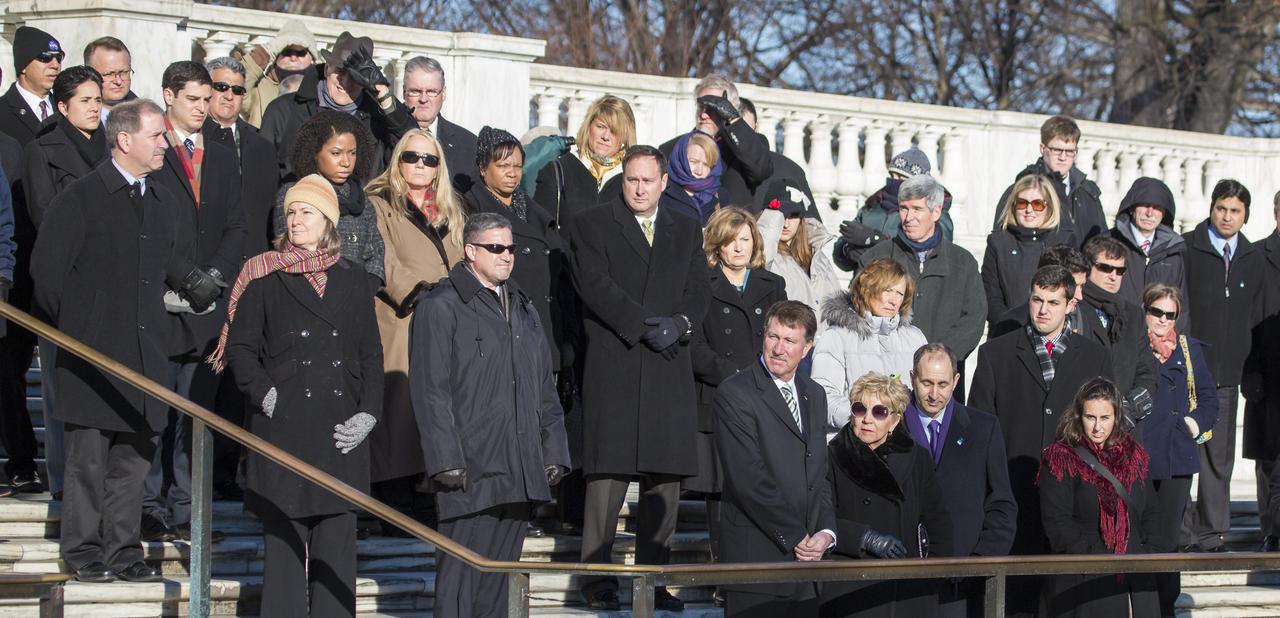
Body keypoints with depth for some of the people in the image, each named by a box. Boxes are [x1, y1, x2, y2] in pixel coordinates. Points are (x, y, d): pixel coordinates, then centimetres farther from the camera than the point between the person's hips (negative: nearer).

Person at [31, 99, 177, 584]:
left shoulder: (163, 203, 15)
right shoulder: (81, 198, -6)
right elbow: (46, 268, -7)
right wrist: (72, 325, -2)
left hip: (146, 351, 6)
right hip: (93, 351, -6)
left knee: (134, 457, 6)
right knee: (89, 457, -3)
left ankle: (122, 551, 12)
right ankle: (83, 553, 5)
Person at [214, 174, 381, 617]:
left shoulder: (352, 281, 12)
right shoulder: (264, 278, 4)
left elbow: (371, 355, 12)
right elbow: (240, 348, 3)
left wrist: (367, 414, 0)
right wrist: (266, 395, -9)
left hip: (341, 430, 3)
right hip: (284, 428, -2)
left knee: (336, 544, 2)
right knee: (284, 542, -2)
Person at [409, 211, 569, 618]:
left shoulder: (522, 309, 20)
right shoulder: (440, 307, -3)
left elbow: (545, 389, 22)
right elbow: (430, 392, -9)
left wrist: (553, 451, 13)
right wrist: (447, 460, -15)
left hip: (521, 471, 7)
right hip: (470, 469, -7)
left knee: (499, 576, 9)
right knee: (461, 575, -9)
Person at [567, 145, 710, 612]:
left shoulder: (686, 232, 20)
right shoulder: (591, 226, 7)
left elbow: (698, 290, 11)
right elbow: (596, 285, -6)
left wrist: (679, 323, -9)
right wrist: (644, 324, -13)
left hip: (670, 368, 4)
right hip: (613, 365, -4)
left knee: (665, 477, 1)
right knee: (608, 473, -9)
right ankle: (598, 580, -6)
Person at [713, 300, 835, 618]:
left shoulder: (813, 395, 16)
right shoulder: (734, 394, -7)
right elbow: (750, 481, -13)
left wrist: (826, 532, 0)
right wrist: (796, 538, -12)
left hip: (807, 556, 6)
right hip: (757, 555, -6)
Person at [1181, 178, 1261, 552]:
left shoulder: (1253, 259, 12)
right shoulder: (1185, 249, -2)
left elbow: (1252, 317, 18)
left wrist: (1247, 367, 11)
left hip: (1227, 374, 4)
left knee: (1219, 456, 5)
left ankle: (1211, 533, 11)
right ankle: (1178, 533, 1)